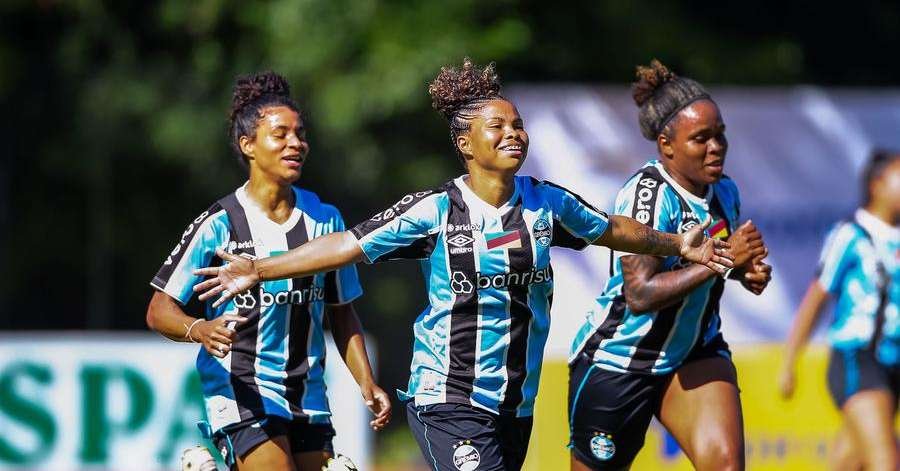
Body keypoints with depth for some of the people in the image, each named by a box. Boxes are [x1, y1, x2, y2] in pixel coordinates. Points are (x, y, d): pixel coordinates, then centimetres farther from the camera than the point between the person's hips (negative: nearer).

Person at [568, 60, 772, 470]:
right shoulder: (648, 193, -22)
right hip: (618, 360, -6)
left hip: (695, 354, 6)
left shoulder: (725, 192, 1)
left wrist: (747, 270, 1)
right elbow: (640, 294, -33)